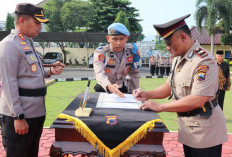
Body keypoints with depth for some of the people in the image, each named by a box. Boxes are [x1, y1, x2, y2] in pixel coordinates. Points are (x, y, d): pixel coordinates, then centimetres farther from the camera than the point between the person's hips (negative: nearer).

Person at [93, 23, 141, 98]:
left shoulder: (132, 51, -8)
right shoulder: (101, 52, -19)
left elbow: (134, 73, 3)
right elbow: (99, 73, -36)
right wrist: (109, 86, -55)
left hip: (123, 89, 2)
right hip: (104, 89, -2)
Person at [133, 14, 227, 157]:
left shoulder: (204, 61, -22)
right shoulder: (178, 59, 9)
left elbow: (197, 101, -29)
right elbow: (170, 86, 18)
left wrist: (160, 107, -24)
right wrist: (148, 94, 2)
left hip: (204, 131, -8)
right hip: (187, 129, 8)